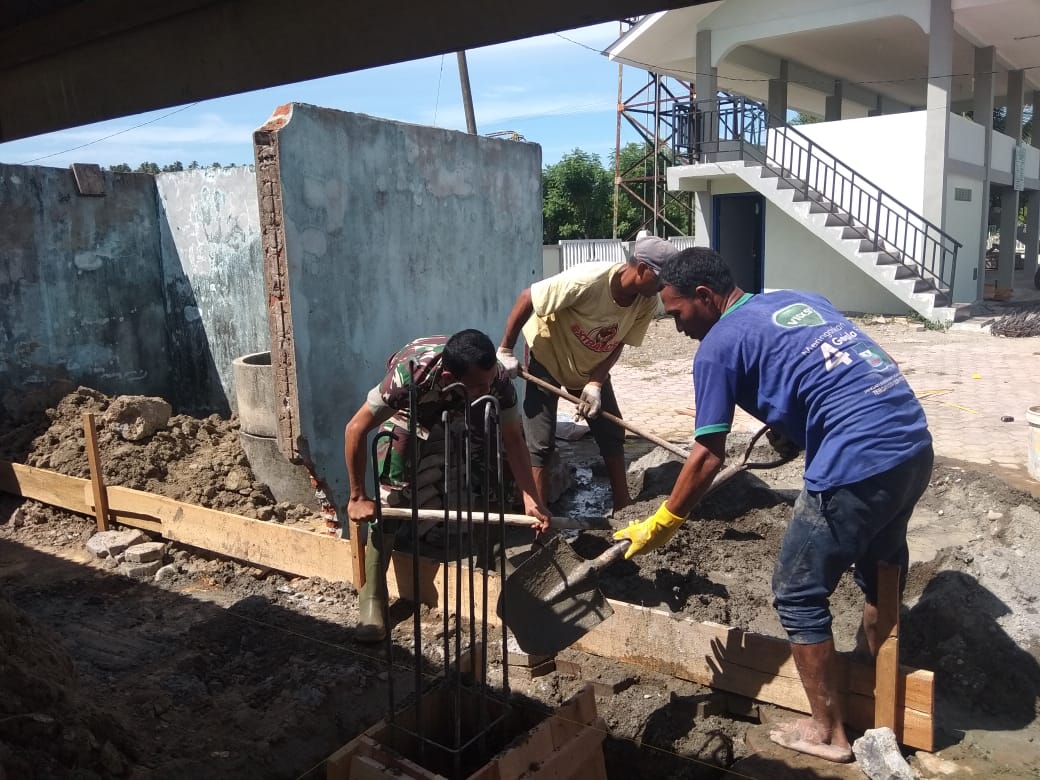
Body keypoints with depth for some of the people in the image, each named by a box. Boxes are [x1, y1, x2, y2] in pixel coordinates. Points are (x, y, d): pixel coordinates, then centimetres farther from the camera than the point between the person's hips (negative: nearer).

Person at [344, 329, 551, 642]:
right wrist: (358, 497, -30)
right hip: (407, 414, -4)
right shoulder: (411, 374, -46)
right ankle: (372, 600, -9)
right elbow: (356, 429, -36)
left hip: (456, 412, 4)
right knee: (391, 498, -15)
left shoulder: (496, 378, -37)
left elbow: (513, 439, -24)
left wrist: (531, 499, -32)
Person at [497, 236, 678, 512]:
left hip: (592, 367, 6)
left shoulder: (647, 302, -19)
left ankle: (623, 507, 22)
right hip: (547, 358, -6)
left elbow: (617, 344, -9)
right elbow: (527, 298, -28)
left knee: (612, 434, 8)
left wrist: (595, 384, -22)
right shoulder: (587, 281, -37)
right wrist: (505, 351, -22)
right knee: (540, 443, -7)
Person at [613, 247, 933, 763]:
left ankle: (827, 733, 22)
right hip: (915, 443, 9)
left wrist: (661, 525, 4)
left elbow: (709, 456, -6)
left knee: (798, 595, 8)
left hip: (858, 464, -9)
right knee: (880, 560, 31)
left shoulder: (718, 346, -4)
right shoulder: (797, 300, 18)